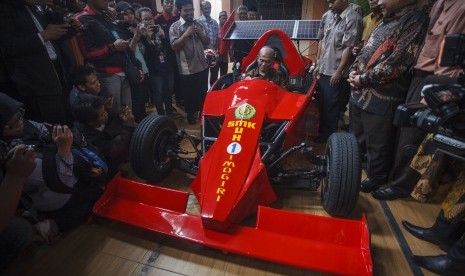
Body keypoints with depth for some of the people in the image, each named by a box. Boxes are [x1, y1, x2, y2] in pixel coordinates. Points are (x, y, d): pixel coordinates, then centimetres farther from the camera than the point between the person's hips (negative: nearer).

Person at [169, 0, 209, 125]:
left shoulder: (199, 25, 10)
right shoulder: (175, 26, -3)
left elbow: (207, 43, 10)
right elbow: (174, 46, -13)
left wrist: (200, 34, -8)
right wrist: (187, 34, -19)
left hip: (202, 66, 4)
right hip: (187, 68, -4)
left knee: (203, 91, 14)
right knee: (188, 93, 9)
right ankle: (190, 114, 29)